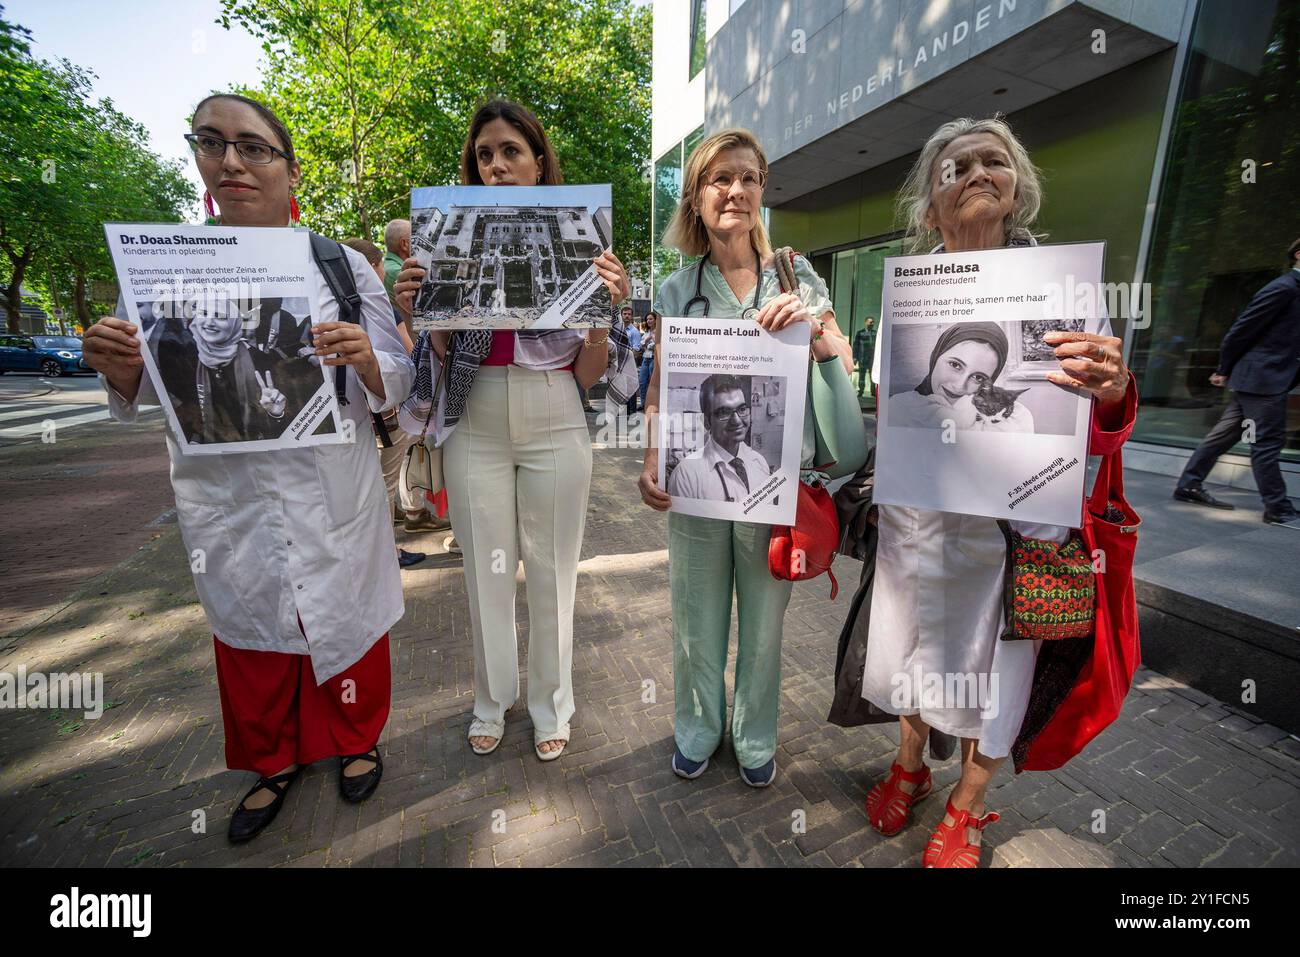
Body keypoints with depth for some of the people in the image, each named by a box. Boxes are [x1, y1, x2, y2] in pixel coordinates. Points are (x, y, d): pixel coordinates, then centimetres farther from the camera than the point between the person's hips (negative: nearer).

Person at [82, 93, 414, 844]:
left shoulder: (342, 265, -2)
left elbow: (397, 384, -3)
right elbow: (152, 392, 10)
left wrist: (365, 360, -24)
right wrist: (123, 372, -12)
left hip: (332, 493, -2)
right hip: (228, 501, 3)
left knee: (345, 618, 12)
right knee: (252, 629, 18)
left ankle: (356, 739, 41)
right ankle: (275, 762, 44)